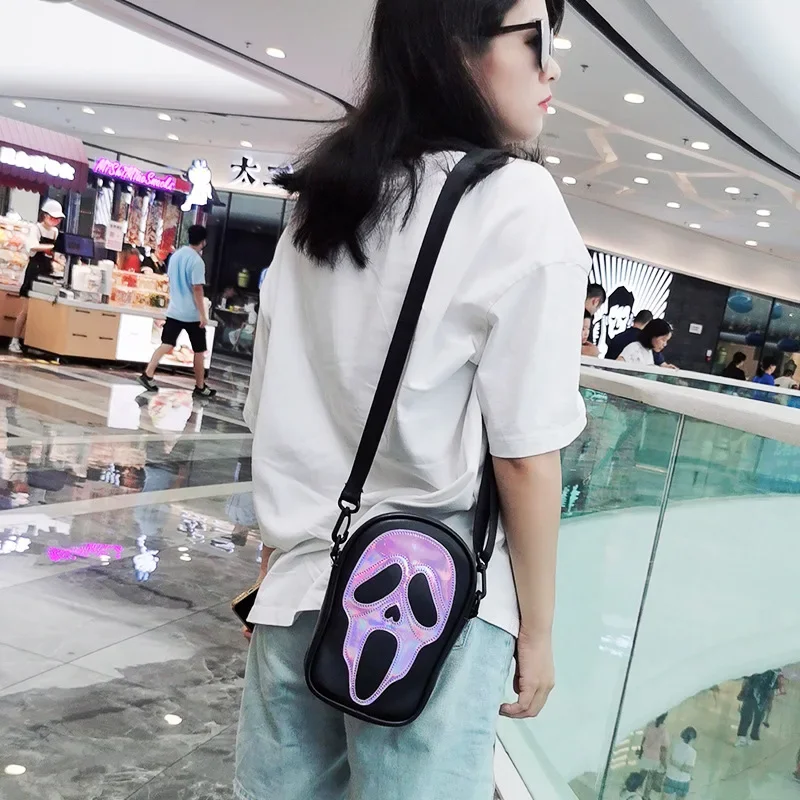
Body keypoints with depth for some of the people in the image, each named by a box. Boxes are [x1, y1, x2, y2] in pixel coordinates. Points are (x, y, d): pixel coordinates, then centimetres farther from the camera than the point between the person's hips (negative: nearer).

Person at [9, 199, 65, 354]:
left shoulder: (55, 232, 11)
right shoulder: (36, 228, -8)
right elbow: (33, 247, -27)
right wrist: (53, 246, -33)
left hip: (47, 272, 6)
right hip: (34, 270, -6)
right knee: (25, 310, -7)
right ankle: (14, 341, -1)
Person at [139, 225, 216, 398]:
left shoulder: (176, 256, 8)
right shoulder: (197, 261, -16)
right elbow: (197, 289, -19)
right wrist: (203, 314, -16)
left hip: (174, 310, 7)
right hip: (192, 314, -6)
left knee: (166, 345, 7)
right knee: (199, 351, 6)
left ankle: (147, 375, -4)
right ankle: (200, 387, 13)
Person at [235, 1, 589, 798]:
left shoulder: (321, 201, 7)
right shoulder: (518, 200, -10)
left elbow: (273, 414, 10)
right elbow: (524, 455, -13)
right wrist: (536, 628, -2)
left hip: (302, 583, 6)